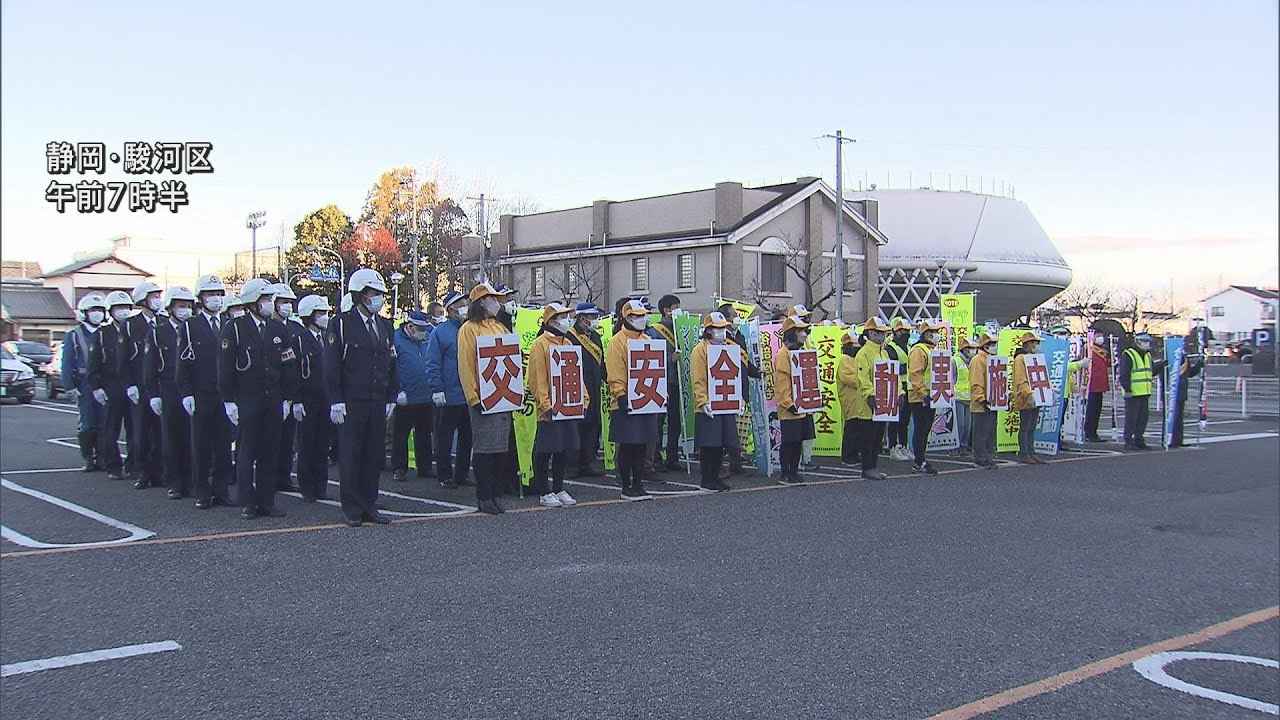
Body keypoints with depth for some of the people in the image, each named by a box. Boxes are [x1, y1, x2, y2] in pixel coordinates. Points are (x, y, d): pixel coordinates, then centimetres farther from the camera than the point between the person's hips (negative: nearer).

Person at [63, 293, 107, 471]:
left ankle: (101, 457, 8)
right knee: (87, 423, -5)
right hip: (85, 387, -3)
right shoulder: (74, 336, 5)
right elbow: (67, 364, 1)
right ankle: (88, 458, 4)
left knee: (104, 423, 0)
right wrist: (71, 386, -8)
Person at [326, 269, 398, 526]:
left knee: (375, 456, 7)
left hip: (378, 403, 5)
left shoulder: (385, 326, 14)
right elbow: (332, 366, -7)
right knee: (351, 456, 1)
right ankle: (351, 508, 9)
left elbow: (391, 364, 17)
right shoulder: (341, 324, -4)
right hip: (351, 404, -5)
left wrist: (391, 398, 11)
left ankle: (369, 505, 16)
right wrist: (336, 401, -12)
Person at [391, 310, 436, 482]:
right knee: (400, 436, 4)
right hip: (404, 399, -5)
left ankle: (425, 467, 22)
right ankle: (399, 469, 13)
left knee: (424, 435, 13)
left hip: (425, 398, 5)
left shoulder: (428, 338, 8)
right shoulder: (396, 339, -9)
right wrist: (397, 391, -16)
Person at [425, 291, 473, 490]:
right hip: (449, 398, -5)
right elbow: (433, 364, -9)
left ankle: (462, 474, 21)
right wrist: (437, 390, -15)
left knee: (467, 437, 11)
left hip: (471, 397, 5)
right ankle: (445, 476, 11)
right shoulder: (440, 333, -5)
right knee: (445, 438, 3)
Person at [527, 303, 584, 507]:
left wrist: (583, 399, 11)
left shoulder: (568, 343, 15)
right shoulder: (540, 344, -9)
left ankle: (559, 489, 22)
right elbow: (537, 379, -14)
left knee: (565, 449, 11)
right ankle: (544, 493, 7)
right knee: (545, 452, 0)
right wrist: (545, 405, -19)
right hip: (550, 410, -7)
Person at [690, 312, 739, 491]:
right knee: (708, 445, -2)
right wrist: (704, 402, -19)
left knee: (721, 445, 10)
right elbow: (698, 380, -12)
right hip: (708, 408, -7)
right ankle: (706, 480, 6)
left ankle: (715, 476, 20)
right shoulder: (700, 350, -6)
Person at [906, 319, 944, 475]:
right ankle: (918, 462, -1)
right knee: (920, 430, -5)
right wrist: (923, 393, -25)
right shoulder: (918, 350, -13)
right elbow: (915, 374, -21)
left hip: (930, 398, 10)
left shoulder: (932, 350, 18)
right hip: (920, 398, -10)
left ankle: (920, 459, 18)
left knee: (926, 429, 12)